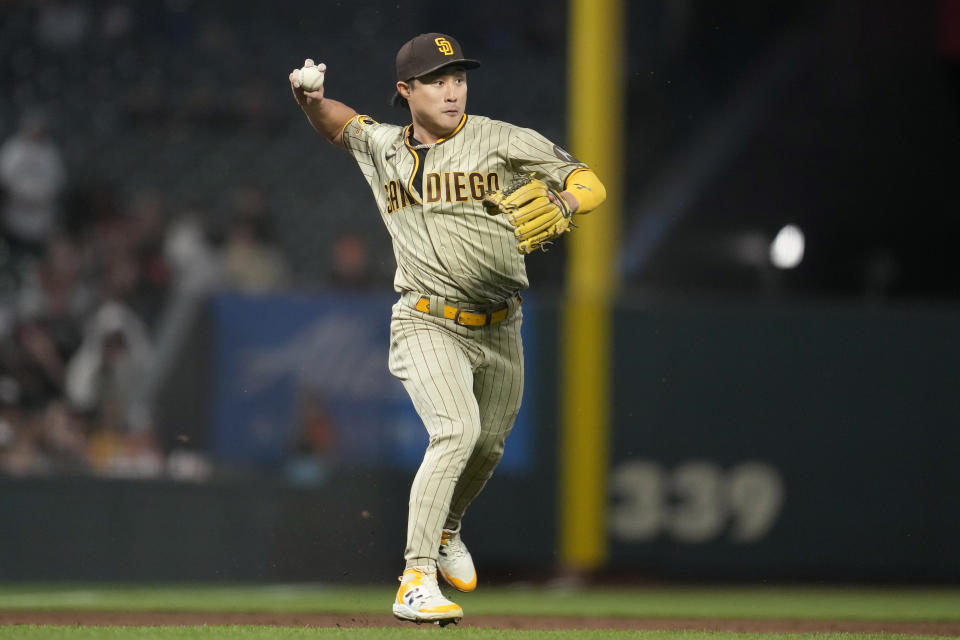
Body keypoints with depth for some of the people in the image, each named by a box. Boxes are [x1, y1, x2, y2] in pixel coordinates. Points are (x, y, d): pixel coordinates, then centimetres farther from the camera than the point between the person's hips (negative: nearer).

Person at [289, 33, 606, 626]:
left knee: (489, 444, 17)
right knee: (457, 430, -24)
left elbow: (590, 184, -6)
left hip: (499, 328, 2)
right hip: (428, 324, -2)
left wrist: (559, 206, -29)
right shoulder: (382, 147, 5)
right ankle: (417, 580, -27)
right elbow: (340, 124, 25)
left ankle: (446, 532, 49)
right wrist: (309, 98, 2)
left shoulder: (500, 141, -4)